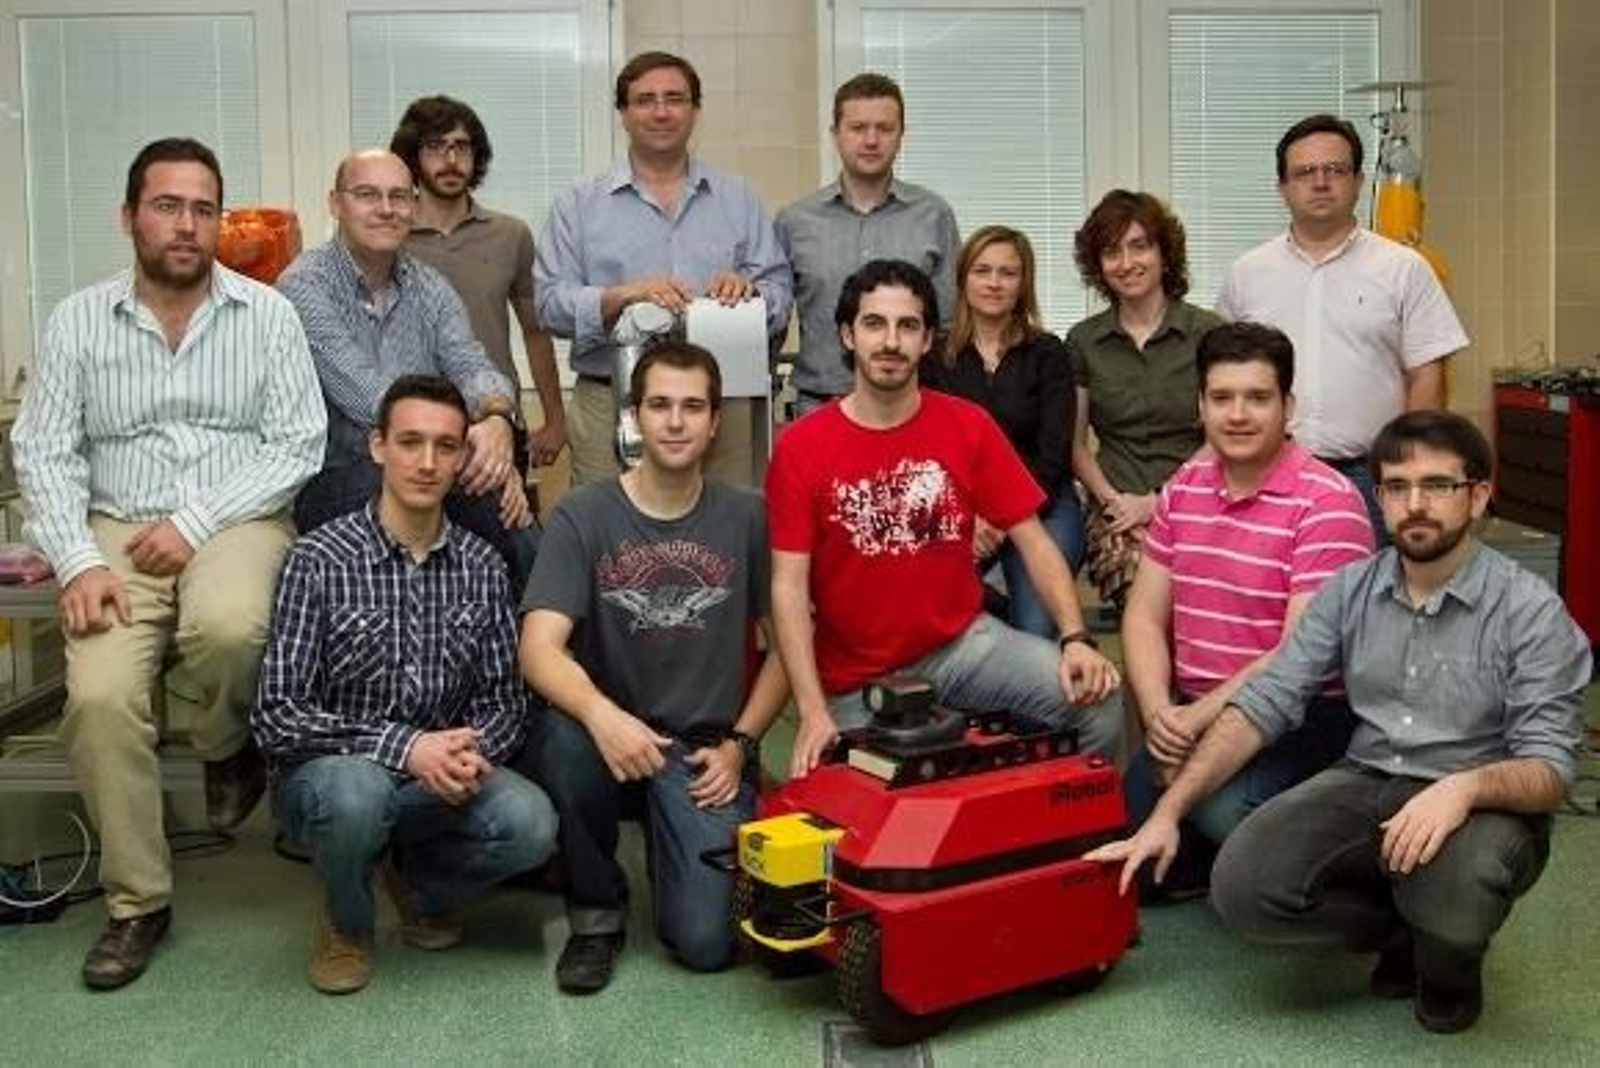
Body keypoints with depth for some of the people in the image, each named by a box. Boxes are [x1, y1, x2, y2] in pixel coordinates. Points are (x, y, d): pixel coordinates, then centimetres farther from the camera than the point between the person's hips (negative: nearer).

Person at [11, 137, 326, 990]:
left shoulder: (267, 314, 3)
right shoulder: (77, 320, 7)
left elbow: (296, 444, -3)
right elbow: (44, 453, 3)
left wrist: (197, 522, -13)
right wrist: (78, 562, -12)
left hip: (238, 522, -1)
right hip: (119, 533, 2)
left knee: (227, 628, -35)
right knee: (100, 696, -22)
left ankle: (227, 749, 2)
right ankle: (136, 902, -2)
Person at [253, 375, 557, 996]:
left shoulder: (482, 567, 1)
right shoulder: (319, 560, -12)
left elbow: (505, 697, 4)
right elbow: (276, 717, -17)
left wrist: (473, 750, -19)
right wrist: (405, 747, -27)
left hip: (440, 781, 3)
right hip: (328, 774, -3)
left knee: (530, 824, -26)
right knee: (355, 791, -38)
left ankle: (419, 880, 10)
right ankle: (346, 919, -1)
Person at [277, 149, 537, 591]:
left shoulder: (430, 289, 15)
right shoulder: (306, 285, -5)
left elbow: (471, 368, -1)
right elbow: (366, 398, -17)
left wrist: (499, 421, -25)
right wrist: (469, 444, -24)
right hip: (331, 476, -4)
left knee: (506, 510, -25)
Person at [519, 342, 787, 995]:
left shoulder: (747, 518, 1)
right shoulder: (583, 516, -5)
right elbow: (540, 650, -16)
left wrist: (739, 743, -3)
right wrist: (600, 713, -35)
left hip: (706, 752, 0)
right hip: (611, 736, 0)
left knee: (705, 942, -17)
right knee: (564, 739, -36)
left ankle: (669, 839, 19)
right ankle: (596, 910, -7)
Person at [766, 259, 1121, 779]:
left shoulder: (969, 426, 0)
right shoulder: (800, 449, -7)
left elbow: (1033, 541, 0)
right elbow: (789, 587, -10)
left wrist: (1076, 638, -17)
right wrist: (813, 713, -19)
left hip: (965, 642, 2)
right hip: (856, 678, -1)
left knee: (1097, 701, -17)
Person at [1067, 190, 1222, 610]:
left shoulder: (1207, 333, 5)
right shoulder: (1083, 342, 13)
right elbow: (1075, 442, 14)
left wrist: (1159, 500, -7)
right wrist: (1113, 500, -3)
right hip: (1115, 514, 1)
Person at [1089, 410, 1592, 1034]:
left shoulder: (1531, 612, -11)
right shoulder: (1350, 590, 1)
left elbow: (1550, 771, -15)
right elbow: (1265, 703, -2)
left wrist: (1464, 786, -38)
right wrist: (1168, 813, -10)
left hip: (1484, 804, -4)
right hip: (1366, 786, 4)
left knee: (1449, 887, -38)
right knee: (1242, 886, -20)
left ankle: (1448, 955, 2)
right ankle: (1405, 928, 8)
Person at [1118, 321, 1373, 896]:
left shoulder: (1328, 503, -12)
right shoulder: (1182, 488, 9)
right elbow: (1145, 615, 8)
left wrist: (1197, 717, -17)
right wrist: (1159, 712, -9)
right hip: (1192, 713, 5)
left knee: (1223, 806, -32)